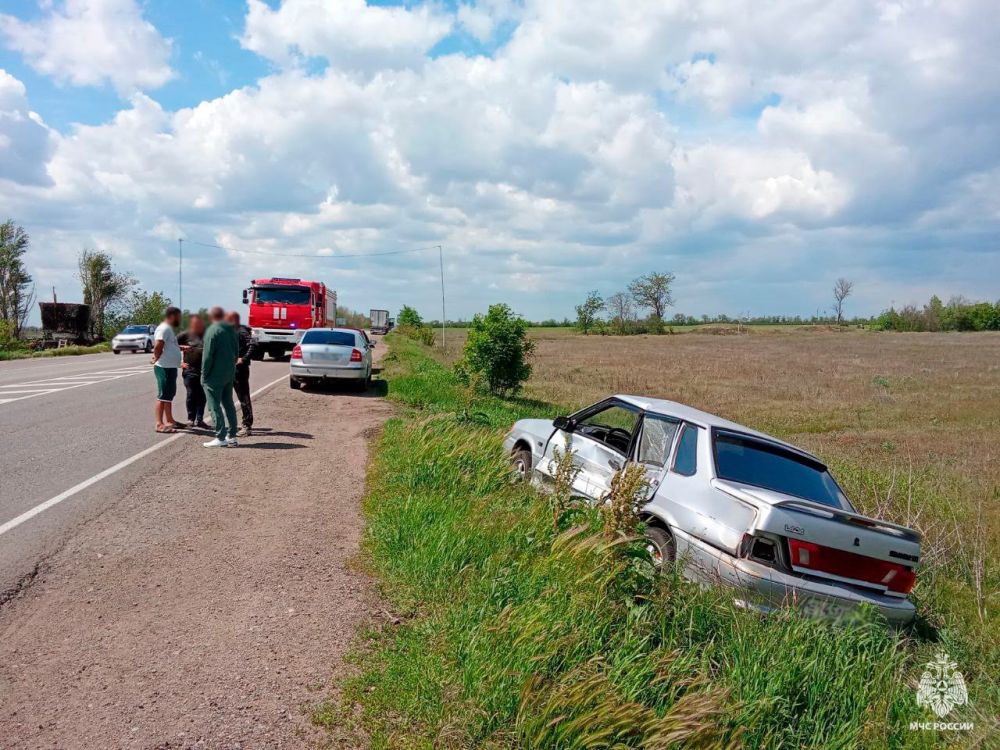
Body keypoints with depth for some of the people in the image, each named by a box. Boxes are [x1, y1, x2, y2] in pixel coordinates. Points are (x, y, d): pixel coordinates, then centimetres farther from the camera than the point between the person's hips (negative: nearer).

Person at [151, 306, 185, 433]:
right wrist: (156, 358, -14)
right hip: (165, 368, -10)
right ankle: (159, 424, -6)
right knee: (163, 396, -8)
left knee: (169, 395, 17)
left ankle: (169, 421, 27)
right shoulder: (164, 328, -16)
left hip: (171, 368, 10)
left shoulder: (168, 329, 17)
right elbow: (158, 346, -28)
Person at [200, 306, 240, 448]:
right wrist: (232, 367, 17)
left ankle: (220, 438, -4)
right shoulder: (232, 330, 8)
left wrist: (204, 374, -10)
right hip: (229, 374, 7)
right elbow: (236, 351, 13)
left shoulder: (212, 331, -15)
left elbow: (207, 356, -17)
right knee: (228, 404, 14)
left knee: (215, 406, -2)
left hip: (215, 375, -7)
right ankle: (232, 436, 16)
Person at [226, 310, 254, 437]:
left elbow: (251, 344, -27)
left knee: (244, 397, -7)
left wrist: (244, 359, -25)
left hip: (240, 368, -10)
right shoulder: (233, 332, 16)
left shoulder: (241, 331, -13)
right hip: (233, 368, 10)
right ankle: (247, 423, 23)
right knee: (242, 397, 15)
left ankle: (247, 426, -5)